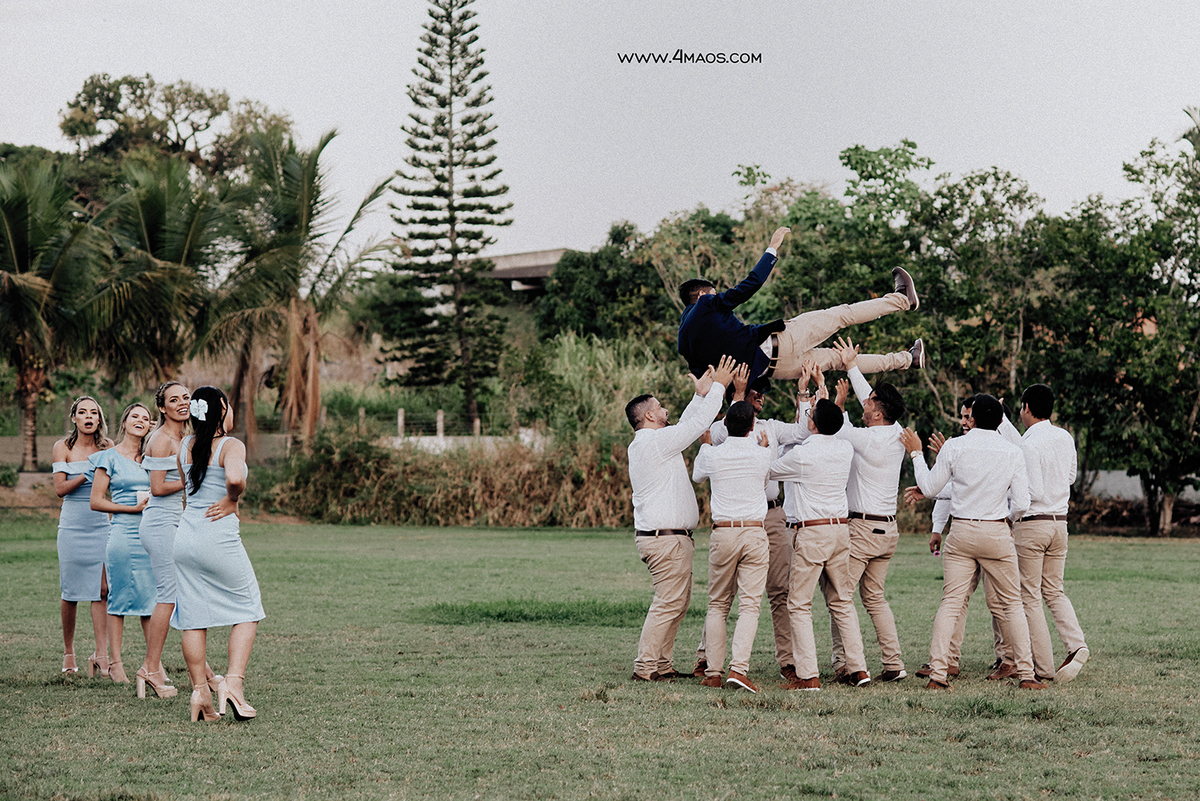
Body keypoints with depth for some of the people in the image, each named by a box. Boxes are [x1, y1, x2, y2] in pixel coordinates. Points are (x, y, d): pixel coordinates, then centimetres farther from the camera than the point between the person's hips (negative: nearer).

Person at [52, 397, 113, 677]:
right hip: (72, 525, -1)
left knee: (102, 589, -10)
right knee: (71, 592, 3)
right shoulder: (63, 447, 2)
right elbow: (60, 489, -6)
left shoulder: (107, 448, 6)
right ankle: (68, 651, 20)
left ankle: (101, 654, -12)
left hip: (102, 525, 1)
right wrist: (87, 474, -17)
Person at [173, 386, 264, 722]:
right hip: (218, 539, -6)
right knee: (247, 611, 9)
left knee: (193, 618, 7)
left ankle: (200, 691, 6)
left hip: (185, 536, 6)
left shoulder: (185, 447, 10)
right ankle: (234, 681, -5)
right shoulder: (231, 446, -10)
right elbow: (235, 478, -28)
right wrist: (232, 500, -12)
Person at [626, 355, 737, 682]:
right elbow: (697, 424, -11)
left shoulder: (639, 445, 15)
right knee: (669, 603, -8)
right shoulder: (656, 442, -14)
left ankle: (661, 664, 15)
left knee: (677, 602, 14)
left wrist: (701, 394, 27)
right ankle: (646, 666, -7)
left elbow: (683, 427, 26)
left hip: (656, 536, 10)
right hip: (667, 539, -10)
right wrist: (718, 387, -1)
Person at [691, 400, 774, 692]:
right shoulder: (762, 455, -1)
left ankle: (713, 672, 5)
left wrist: (705, 444, 37)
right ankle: (738, 668, -17)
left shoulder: (713, 455, 0)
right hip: (755, 532, -1)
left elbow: (697, 476, 24)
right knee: (749, 605, -3)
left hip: (723, 533, 1)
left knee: (717, 605, 10)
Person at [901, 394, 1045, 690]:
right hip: (997, 533, 0)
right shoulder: (1013, 452, -3)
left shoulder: (954, 447, -5)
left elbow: (929, 488, 5)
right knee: (1011, 604, 10)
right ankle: (1026, 674, 8)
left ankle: (938, 673, -6)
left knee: (950, 602, 1)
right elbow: (1021, 505, -4)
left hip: (961, 532, 0)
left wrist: (916, 454, 16)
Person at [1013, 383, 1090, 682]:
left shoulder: (1028, 444, -17)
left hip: (1031, 523, -7)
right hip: (1060, 522, 7)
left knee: (1029, 596, 3)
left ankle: (1043, 665, 4)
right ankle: (1076, 644, -4)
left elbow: (1033, 493, -19)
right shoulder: (1066, 438, 6)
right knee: (1053, 591, 17)